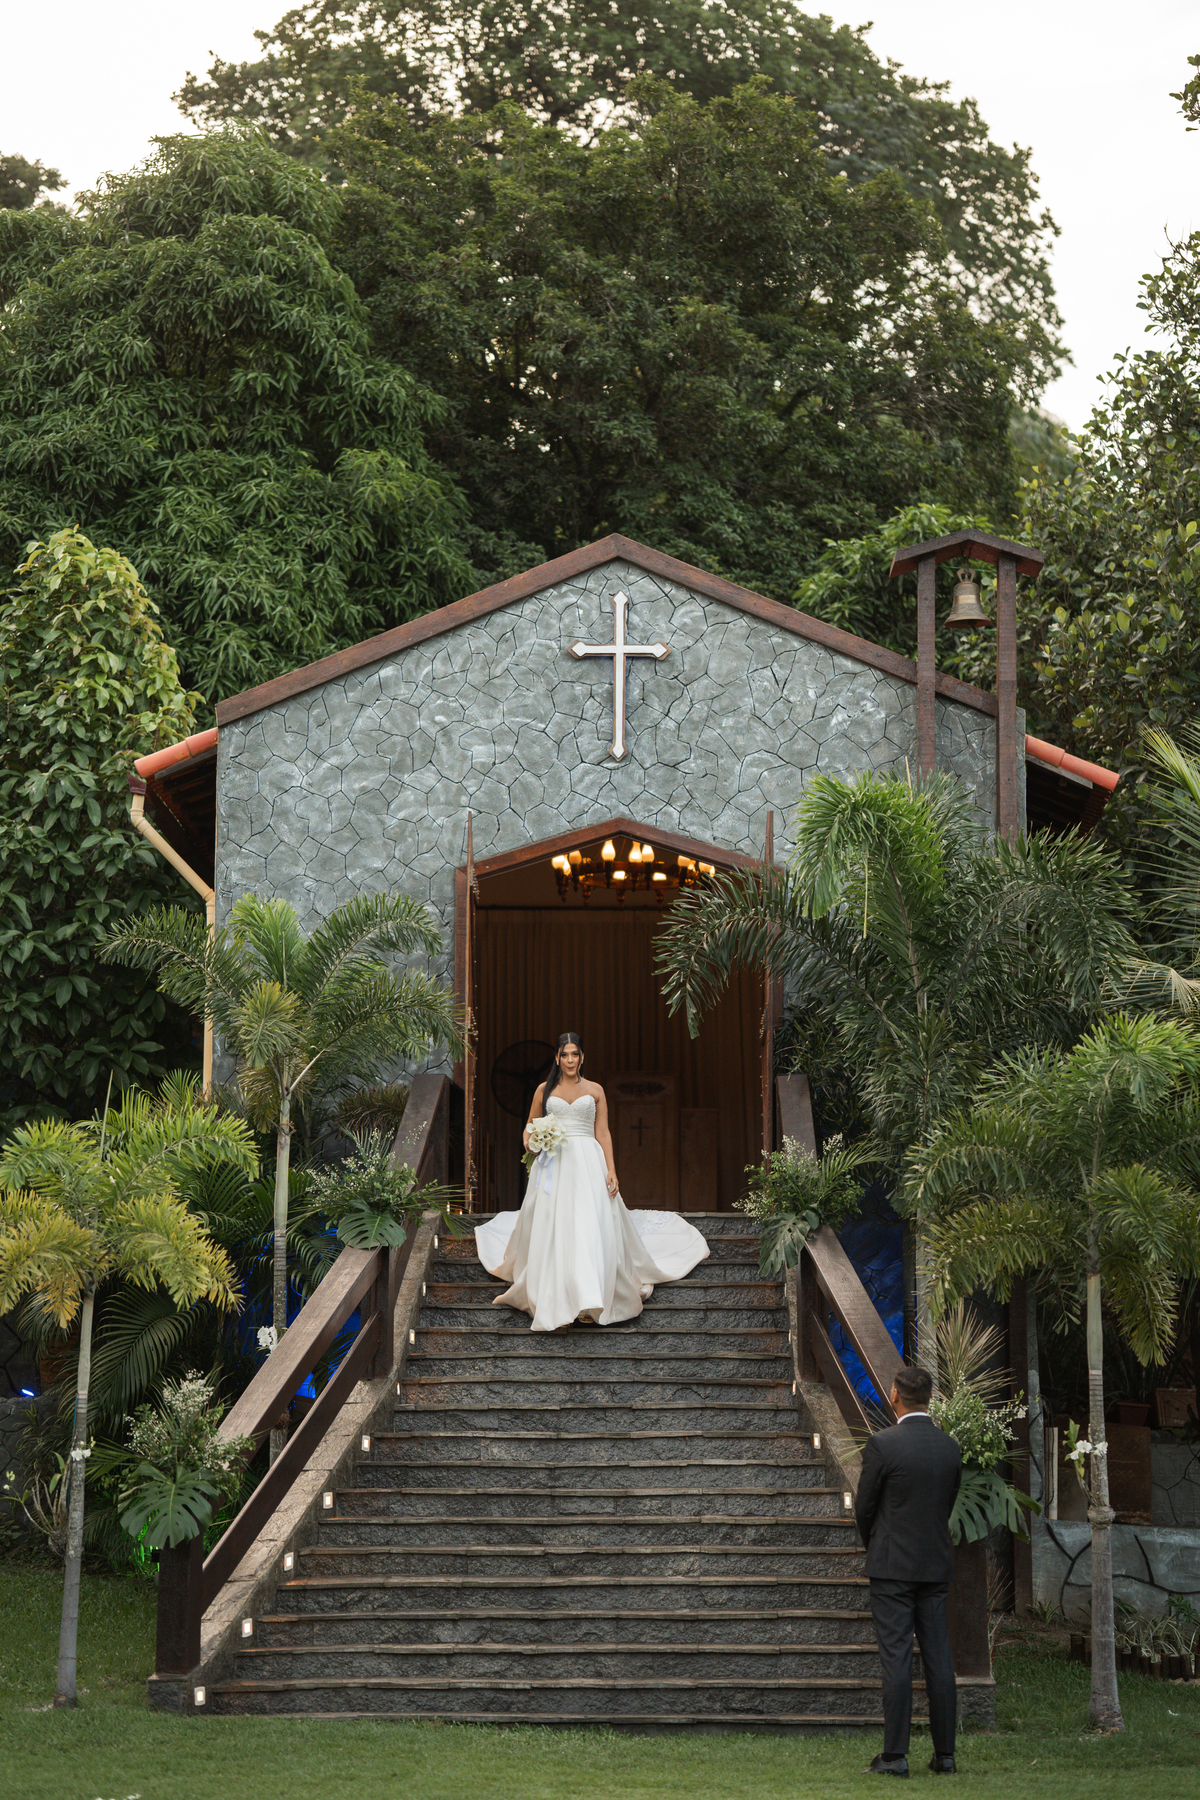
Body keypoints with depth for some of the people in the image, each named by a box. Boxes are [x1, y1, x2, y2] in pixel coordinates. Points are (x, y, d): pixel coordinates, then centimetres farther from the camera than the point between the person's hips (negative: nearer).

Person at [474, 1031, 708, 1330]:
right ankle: (552, 1303, 2)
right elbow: (530, 1127, 19)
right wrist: (531, 1143, -4)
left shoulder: (594, 1090, 10)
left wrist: (611, 1171, -2)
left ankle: (590, 1302, -8)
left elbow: (603, 1132, 7)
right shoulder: (545, 1090, 11)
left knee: (590, 1229, -9)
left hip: (588, 1162, -1)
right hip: (554, 1164, 1)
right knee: (551, 1231, -5)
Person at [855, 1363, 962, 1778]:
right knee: (938, 1658, 7)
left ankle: (895, 1755, -4)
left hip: (892, 1565, -5)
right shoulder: (950, 1447, 4)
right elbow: (948, 1504, 11)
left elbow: (864, 1507, -4)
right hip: (936, 1565, 5)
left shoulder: (881, 1444, -12)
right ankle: (944, 1753, 10)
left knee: (896, 1658, -4)